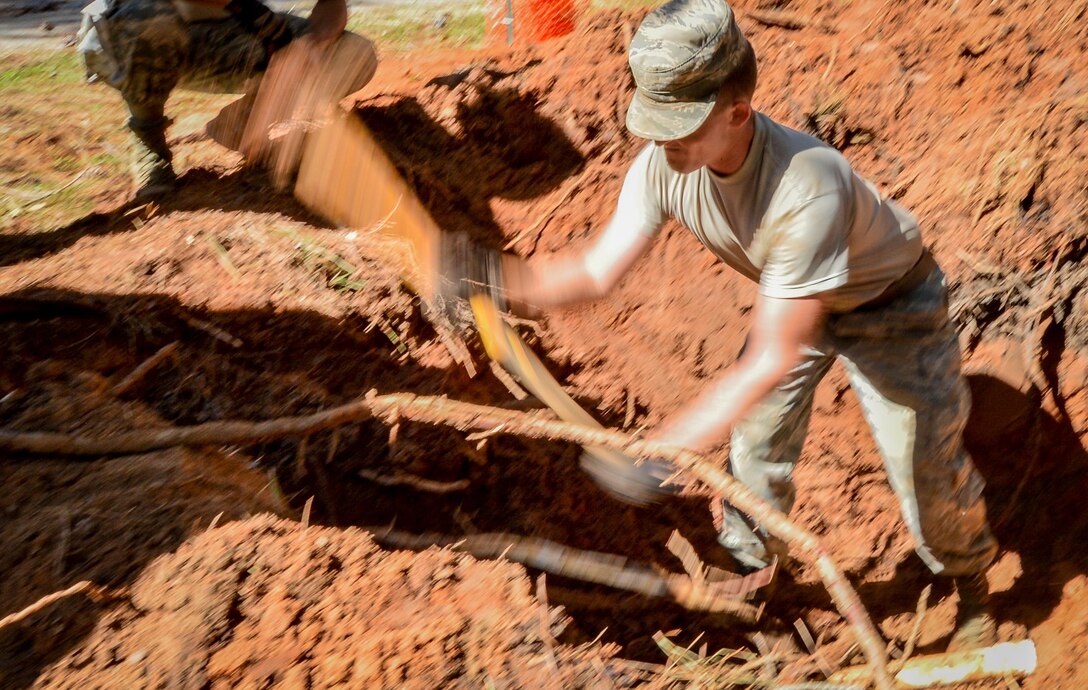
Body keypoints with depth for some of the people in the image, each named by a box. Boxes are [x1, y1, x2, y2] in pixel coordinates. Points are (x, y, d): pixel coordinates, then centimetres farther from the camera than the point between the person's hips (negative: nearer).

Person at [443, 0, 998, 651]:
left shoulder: (808, 188, -46)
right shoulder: (664, 162, -28)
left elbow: (771, 359, -43)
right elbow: (598, 271, -24)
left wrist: (664, 449, -46)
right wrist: (491, 274, -41)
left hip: (890, 303, -5)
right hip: (796, 298, 5)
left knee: (928, 465, 4)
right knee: (756, 449, 11)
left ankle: (973, 586, 35)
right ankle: (750, 566, 40)